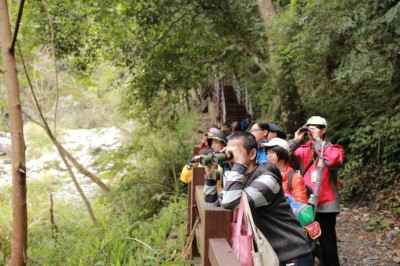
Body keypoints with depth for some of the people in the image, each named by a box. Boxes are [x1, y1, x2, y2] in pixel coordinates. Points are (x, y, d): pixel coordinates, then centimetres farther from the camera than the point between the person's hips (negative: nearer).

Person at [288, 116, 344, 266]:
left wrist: (318, 140, -18)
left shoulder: (333, 149, -3)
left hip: (325, 205, -4)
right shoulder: (303, 150, 5)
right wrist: (295, 141, -12)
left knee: (327, 245, 3)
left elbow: (332, 160, -26)